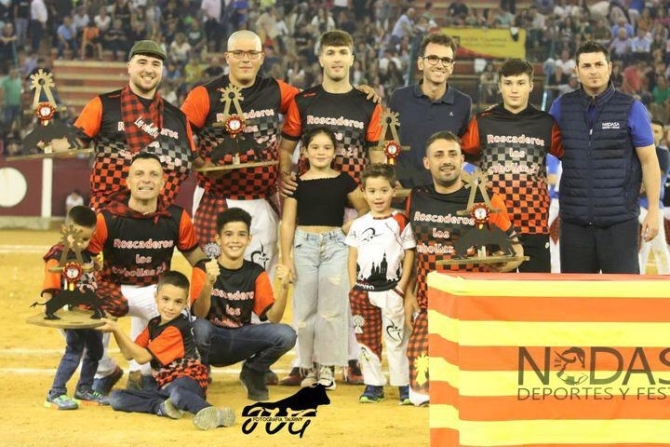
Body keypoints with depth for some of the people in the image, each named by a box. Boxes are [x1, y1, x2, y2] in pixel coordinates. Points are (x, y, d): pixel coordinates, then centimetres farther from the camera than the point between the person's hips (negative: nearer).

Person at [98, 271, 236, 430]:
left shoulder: (177, 329, -15)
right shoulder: (153, 324, 11)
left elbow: (142, 357, -16)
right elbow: (129, 354, 10)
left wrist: (117, 329, -14)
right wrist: (115, 330, -4)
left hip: (189, 380, -8)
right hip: (165, 386, 8)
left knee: (176, 392, -44)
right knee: (116, 398, -8)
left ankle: (213, 414, -61)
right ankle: (163, 407, -25)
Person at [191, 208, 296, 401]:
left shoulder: (256, 273, 1)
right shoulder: (204, 268, -9)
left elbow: (273, 317, -7)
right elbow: (200, 314, -22)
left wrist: (283, 287, -24)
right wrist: (209, 282, -41)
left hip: (240, 341, 3)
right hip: (212, 341, -3)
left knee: (286, 335, -22)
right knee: (200, 327, -38)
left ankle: (253, 374, 8)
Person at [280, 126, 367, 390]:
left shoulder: (343, 181, 5)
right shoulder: (297, 184, 4)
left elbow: (365, 210, 14)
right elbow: (288, 223, 3)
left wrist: (349, 228, 0)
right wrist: (286, 258, -3)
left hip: (334, 245, 0)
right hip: (304, 246, 0)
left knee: (332, 308, -5)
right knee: (305, 308, 2)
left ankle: (326, 366, 3)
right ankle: (308, 366, 10)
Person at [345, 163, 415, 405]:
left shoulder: (400, 222, -3)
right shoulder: (359, 224, 6)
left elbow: (409, 253, -2)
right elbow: (353, 256, 9)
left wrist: (402, 285, -9)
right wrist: (353, 287, 2)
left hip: (391, 289, -4)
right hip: (363, 290, 4)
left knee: (396, 338, -2)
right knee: (367, 339, 8)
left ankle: (404, 384, 4)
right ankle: (373, 384, 17)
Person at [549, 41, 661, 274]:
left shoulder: (631, 109, -1)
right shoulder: (562, 106, 5)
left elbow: (649, 161, -1)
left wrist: (653, 211, -6)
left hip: (619, 219, -3)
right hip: (574, 219, 3)